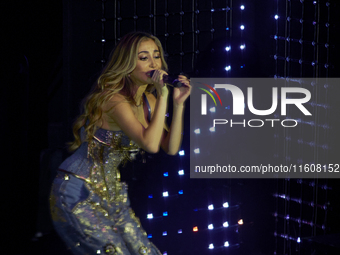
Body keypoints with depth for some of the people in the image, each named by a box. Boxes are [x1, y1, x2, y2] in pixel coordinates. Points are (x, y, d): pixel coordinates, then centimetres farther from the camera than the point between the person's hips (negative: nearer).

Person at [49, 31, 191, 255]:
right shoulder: (114, 99, -21)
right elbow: (150, 144, -32)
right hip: (79, 194, -9)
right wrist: (163, 96, -28)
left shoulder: (148, 101, 6)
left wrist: (179, 103, -8)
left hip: (110, 193, 9)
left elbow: (171, 148, 0)